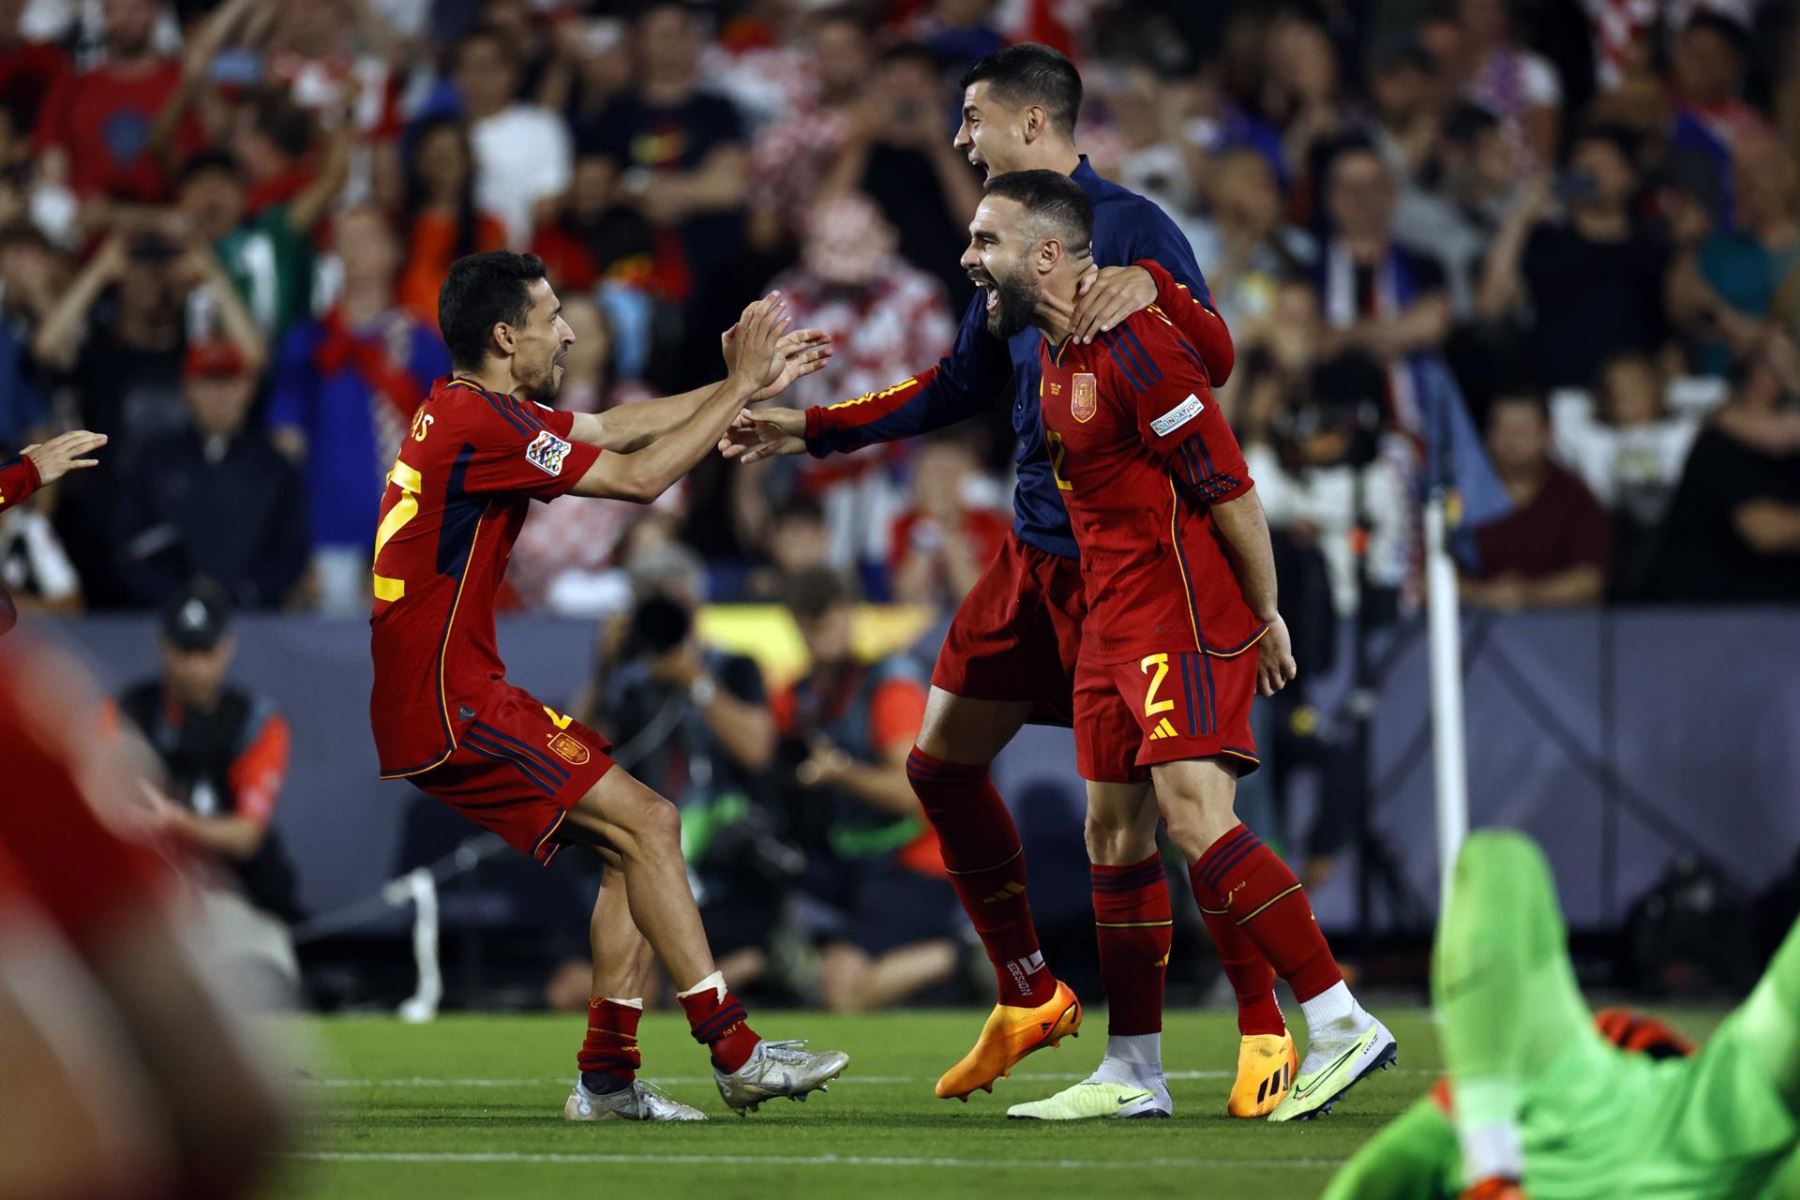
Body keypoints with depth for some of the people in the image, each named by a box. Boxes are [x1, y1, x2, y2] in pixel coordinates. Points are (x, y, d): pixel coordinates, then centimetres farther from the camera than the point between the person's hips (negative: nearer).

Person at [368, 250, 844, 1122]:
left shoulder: (468, 408, 15)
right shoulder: (481, 425, -16)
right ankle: (733, 1052, -11)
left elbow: (617, 428, 23)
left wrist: (746, 384, 22)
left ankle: (607, 1077, 8)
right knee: (644, 825, -11)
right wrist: (739, 389, -4)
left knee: (638, 835, 10)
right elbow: (641, 477, -14)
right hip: (447, 703, -10)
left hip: (432, 702, 10)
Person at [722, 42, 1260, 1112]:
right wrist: (812, 430, 25)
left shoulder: (1131, 227, -10)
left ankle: (1265, 1028, -5)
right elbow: (959, 389, 25)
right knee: (943, 762, 12)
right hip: (1037, 549, 9)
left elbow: (1216, 359, -19)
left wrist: (1155, 289, -37)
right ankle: (1030, 995, 24)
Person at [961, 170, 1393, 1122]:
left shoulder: (1133, 346, -19)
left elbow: (1229, 488, -16)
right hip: (1113, 625, 10)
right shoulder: (1054, 347, 11)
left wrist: (1266, 618, -11)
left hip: (1184, 619, -10)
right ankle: (1132, 1074, 17)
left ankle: (1341, 1025, -19)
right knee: (1115, 832, 10)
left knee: (1197, 822, -19)